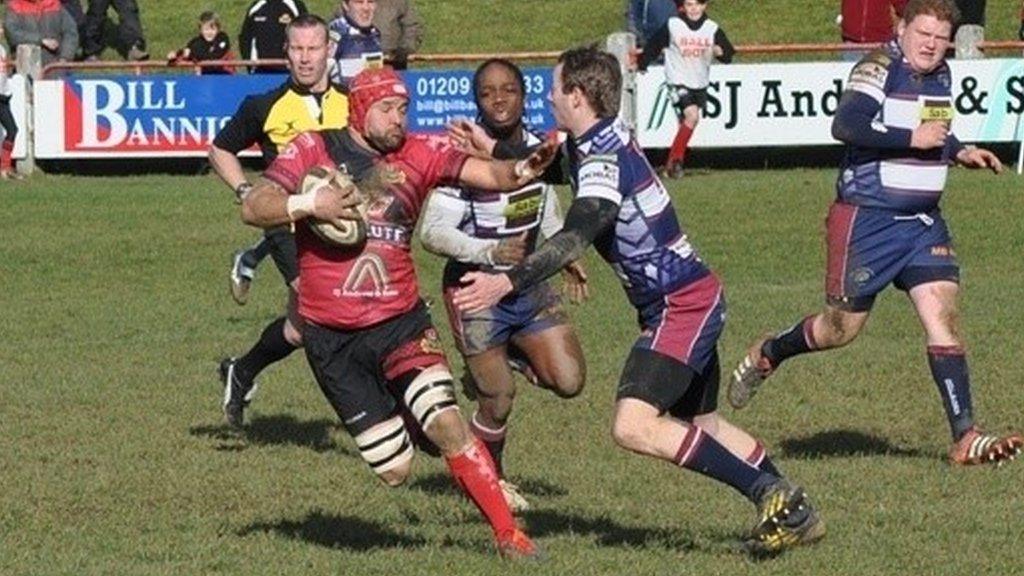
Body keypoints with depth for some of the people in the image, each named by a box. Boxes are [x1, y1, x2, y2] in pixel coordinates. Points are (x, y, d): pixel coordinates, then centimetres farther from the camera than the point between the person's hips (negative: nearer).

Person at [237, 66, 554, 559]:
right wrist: (309, 204, -25)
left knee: (447, 424, -20)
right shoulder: (313, 150, -4)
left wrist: (520, 170, -35)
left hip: (400, 322, 1)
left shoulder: (420, 154, -1)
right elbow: (253, 208, -9)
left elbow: (488, 175, -13)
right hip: (332, 339, -1)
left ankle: (507, 533, -9)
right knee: (394, 470, 1)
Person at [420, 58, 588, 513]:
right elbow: (432, 231, -21)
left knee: (569, 380, -6)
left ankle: (503, 361, 22)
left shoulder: (538, 149, 1)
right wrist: (490, 251, -30)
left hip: (527, 285, 6)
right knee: (498, 404, -3)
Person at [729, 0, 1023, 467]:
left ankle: (965, 438, -10)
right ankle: (765, 356, 34)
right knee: (842, 328, 4)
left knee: (943, 314, -7)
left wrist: (960, 151, 13)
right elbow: (846, 126, -29)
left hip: (923, 221, 7)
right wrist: (912, 139, -27)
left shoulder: (940, 75, 11)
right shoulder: (880, 69, -15)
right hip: (867, 218, -7)